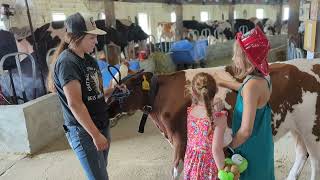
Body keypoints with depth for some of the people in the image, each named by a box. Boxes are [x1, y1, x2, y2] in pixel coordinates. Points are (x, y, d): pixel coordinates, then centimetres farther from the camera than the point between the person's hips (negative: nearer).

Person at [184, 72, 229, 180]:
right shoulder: (219, 118, -25)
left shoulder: (190, 110, -11)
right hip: (209, 165, -4)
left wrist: (216, 111, -5)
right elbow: (216, 150, -25)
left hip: (191, 162, 4)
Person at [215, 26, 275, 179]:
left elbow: (245, 131, -28)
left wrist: (229, 148, -13)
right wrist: (223, 83, 23)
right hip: (263, 144, 8)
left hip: (251, 149, -8)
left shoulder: (252, 85, -29)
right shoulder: (263, 77, -4)